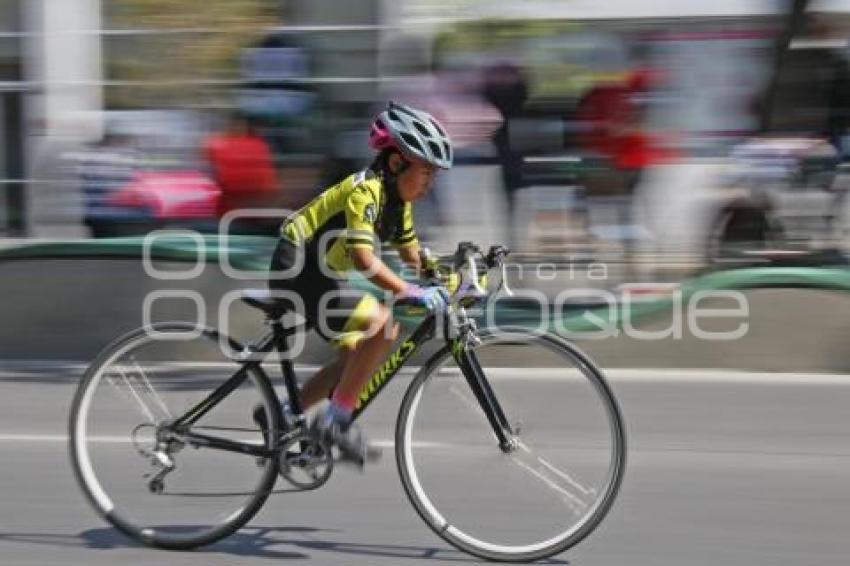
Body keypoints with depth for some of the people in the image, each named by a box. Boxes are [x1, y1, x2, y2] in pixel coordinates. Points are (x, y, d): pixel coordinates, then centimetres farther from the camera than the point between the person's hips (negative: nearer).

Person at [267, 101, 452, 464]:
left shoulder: (398, 201, 8)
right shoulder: (366, 191, -22)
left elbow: (413, 256, 13)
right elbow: (365, 259, -33)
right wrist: (411, 293, -39)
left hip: (321, 275, 10)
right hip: (296, 271, -10)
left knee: (361, 355, 14)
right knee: (381, 325, -24)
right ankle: (335, 420, -16)